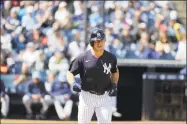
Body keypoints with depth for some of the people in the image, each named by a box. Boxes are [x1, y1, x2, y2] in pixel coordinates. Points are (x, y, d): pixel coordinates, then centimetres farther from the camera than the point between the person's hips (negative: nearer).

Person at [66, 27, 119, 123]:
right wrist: (73, 83, -23)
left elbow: (115, 72, 19)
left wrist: (114, 85, 2)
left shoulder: (111, 58, 0)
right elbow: (70, 73, -2)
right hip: (87, 96, -1)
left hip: (105, 97, 1)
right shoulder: (83, 58, -8)